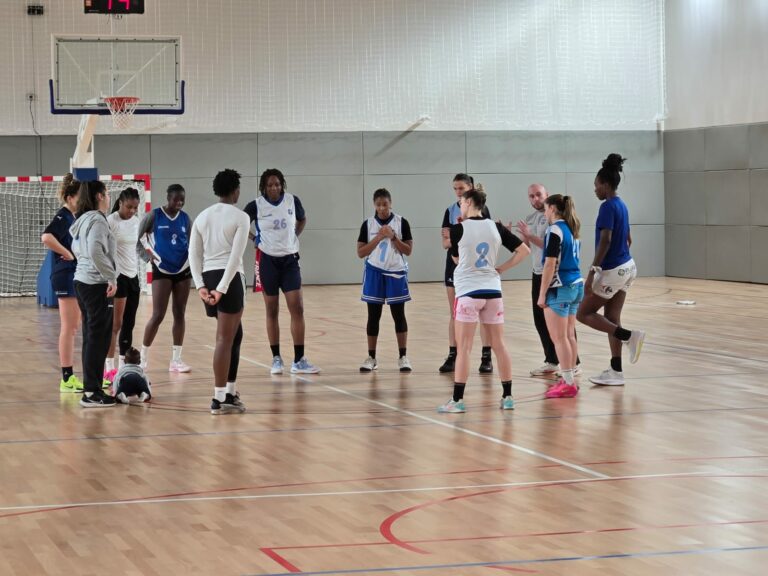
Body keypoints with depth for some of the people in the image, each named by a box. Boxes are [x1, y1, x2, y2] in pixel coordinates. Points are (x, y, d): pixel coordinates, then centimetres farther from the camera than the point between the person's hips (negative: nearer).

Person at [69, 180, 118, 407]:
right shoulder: (97, 220, -14)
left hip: (82, 282, 10)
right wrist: (111, 278, -20)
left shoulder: (82, 220, 15)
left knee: (91, 337, 14)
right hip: (97, 285, -10)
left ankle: (91, 387, 18)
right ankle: (91, 393, -5)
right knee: (98, 338, -6)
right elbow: (96, 252, -26)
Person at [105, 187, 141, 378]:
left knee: (129, 325, 7)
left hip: (133, 276, 7)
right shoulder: (110, 222, -11)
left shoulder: (136, 222, 10)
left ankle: (123, 365, 12)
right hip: (117, 276, -7)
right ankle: (109, 368, 0)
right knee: (115, 324, -5)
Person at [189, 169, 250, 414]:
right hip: (229, 278, -6)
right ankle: (219, 400, -5)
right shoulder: (240, 217, -5)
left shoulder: (202, 216, 13)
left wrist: (201, 286, -1)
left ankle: (230, 393, 22)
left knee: (234, 334, 19)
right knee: (225, 339, -4)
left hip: (208, 277, 6)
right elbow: (235, 256, -14)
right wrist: (222, 289, -16)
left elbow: (194, 253, 5)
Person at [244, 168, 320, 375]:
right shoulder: (256, 206, -9)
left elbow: (302, 220, 17)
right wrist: (254, 238, -2)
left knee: (297, 308, -5)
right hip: (268, 261, -2)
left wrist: (294, 236, 6)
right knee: (272, 311, 5)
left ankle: (299, 361, -3)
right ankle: (276, 359, 13)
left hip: (290, 259, 2)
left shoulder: (293, 201, -2)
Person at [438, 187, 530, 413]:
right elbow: (524, 250, 5)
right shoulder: (496, 227, 4)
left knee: (463, 348, -3)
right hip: (493, 291, 4)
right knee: (499, 345, 9)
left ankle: (458, 399, -4)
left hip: (468, 292, -4)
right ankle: (507, 396, 13)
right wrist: (502, 268, 8)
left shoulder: (459, 229, -8)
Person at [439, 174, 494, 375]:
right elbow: (445, 243, 1)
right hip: (455, 264, 3)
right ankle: (452, 356, 10)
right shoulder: (450, 211, 5)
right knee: (455, 313, 6)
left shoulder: (481, 209, -3)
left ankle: (486, 357, 2)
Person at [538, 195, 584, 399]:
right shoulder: (572, 230, 12)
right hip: (576, 284, 9)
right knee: (569, 336, 13)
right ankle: (569, 379, 17)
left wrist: (542, 294, -14)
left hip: (560, 288, -9)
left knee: (559, 338, -5)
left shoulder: (554, 231, -13)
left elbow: (550, 264, -16)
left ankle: (568, 384, -6)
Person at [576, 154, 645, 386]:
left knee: (584, 313, 2)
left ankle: (629, 336, -10)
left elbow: (605, 241, -25)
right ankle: (616, 372, 11)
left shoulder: (608, 206, -17)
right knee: (611, 318, 11)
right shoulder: (621, 205, 11)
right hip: (626, 266, 9)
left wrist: (592, 272, -27)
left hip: (612, 270, -9)